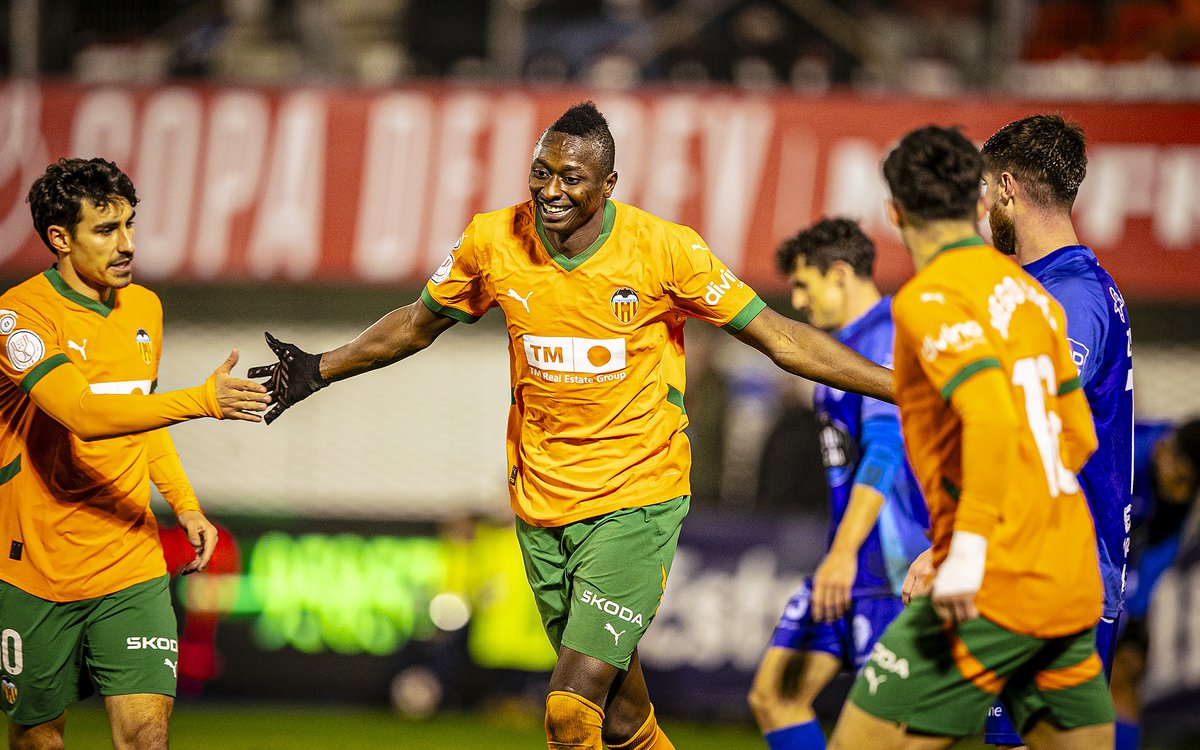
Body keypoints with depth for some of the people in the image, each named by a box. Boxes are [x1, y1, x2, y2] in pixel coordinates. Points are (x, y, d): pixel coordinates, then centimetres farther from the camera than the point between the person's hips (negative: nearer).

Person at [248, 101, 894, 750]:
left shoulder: (664, 249, -11)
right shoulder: (492, 242, -2)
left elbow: (778, 337, -5)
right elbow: (416, 326, 17)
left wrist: (900, 387, -9)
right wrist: (315, 372, 21)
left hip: (636, 500, -4)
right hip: (540, 502, 4)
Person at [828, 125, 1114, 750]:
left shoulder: (928, 299, -8)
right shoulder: (1029, 292, 16)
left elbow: (991, 413, -24)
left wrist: (969, 547, -25)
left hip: (995, 586, -8)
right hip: (1075, 589, 8)